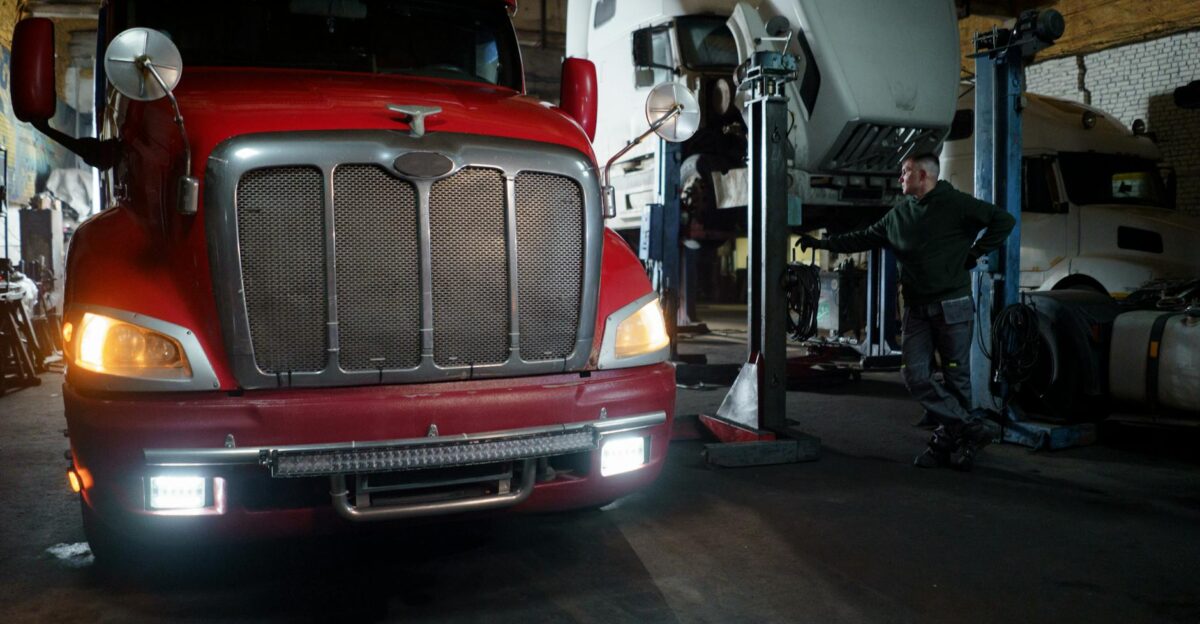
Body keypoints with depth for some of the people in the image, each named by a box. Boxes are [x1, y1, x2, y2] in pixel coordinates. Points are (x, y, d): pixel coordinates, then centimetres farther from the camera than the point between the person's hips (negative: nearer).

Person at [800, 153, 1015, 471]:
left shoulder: (956, 204, -5)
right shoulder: (899, 213, 12)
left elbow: (1003, 220, -6)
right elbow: (864, 238, 18)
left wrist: (975, 253, -7)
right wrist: (822, 243, 15)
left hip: (953, 307, -5)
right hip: (917, 310, 6)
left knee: (956, 378, 1)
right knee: (916, 376, -5)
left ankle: (948, 440, 12)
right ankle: (975, 426, 1)